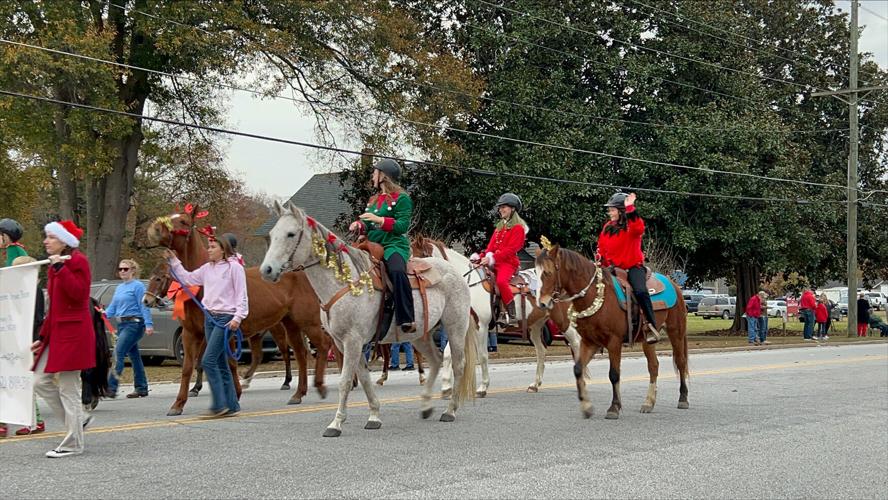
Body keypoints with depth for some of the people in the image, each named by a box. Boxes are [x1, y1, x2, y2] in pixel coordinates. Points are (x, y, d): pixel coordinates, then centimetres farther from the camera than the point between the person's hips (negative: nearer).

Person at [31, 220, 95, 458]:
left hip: (73, 333, -9)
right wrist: (42, 337, 20)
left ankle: (73, 444, 3)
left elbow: (79, 293, -23)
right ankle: (79, 418, 19)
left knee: (68, 388, -5)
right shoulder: (54, 266, 18)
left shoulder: (78, 261, -8)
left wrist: (60, 268, -24)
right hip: (56, 332, 9)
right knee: (41, 382, 6)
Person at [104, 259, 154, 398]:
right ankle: (141, 388, 16)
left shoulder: (138, 286, -7)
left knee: (118, 353, -15)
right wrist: (104, 314, -2)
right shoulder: (119, 288, 18)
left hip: (134, 323, -8)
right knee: (134, 356, 11)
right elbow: (112, 308, 17)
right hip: (122, 324, 8)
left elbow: (144, 306, -13)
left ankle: (110, 388, -18)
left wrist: (149, 324, -20)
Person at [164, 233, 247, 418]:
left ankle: (219, 405, -9)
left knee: (208, 360, -14)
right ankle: (232, 405, 15)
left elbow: (241, 294, -10)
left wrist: (238, 317, -18)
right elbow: (187, 279, 19)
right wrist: (173, 261, 15)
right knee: (220, 363, 9)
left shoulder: (234, 267, -7)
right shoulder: (207, 269, 14)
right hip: (210, 317, 8)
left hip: (226, 318, -8)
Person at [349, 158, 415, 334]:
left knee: (397, 271, -37)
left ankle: (407, 320, -39)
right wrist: (358, 225, 4)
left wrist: (379, 220, -21)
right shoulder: (373, 200, 22)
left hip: (394, 245, -9)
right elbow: (368, 227, 27)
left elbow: (403, 225, -11)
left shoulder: (401, 198, -1)